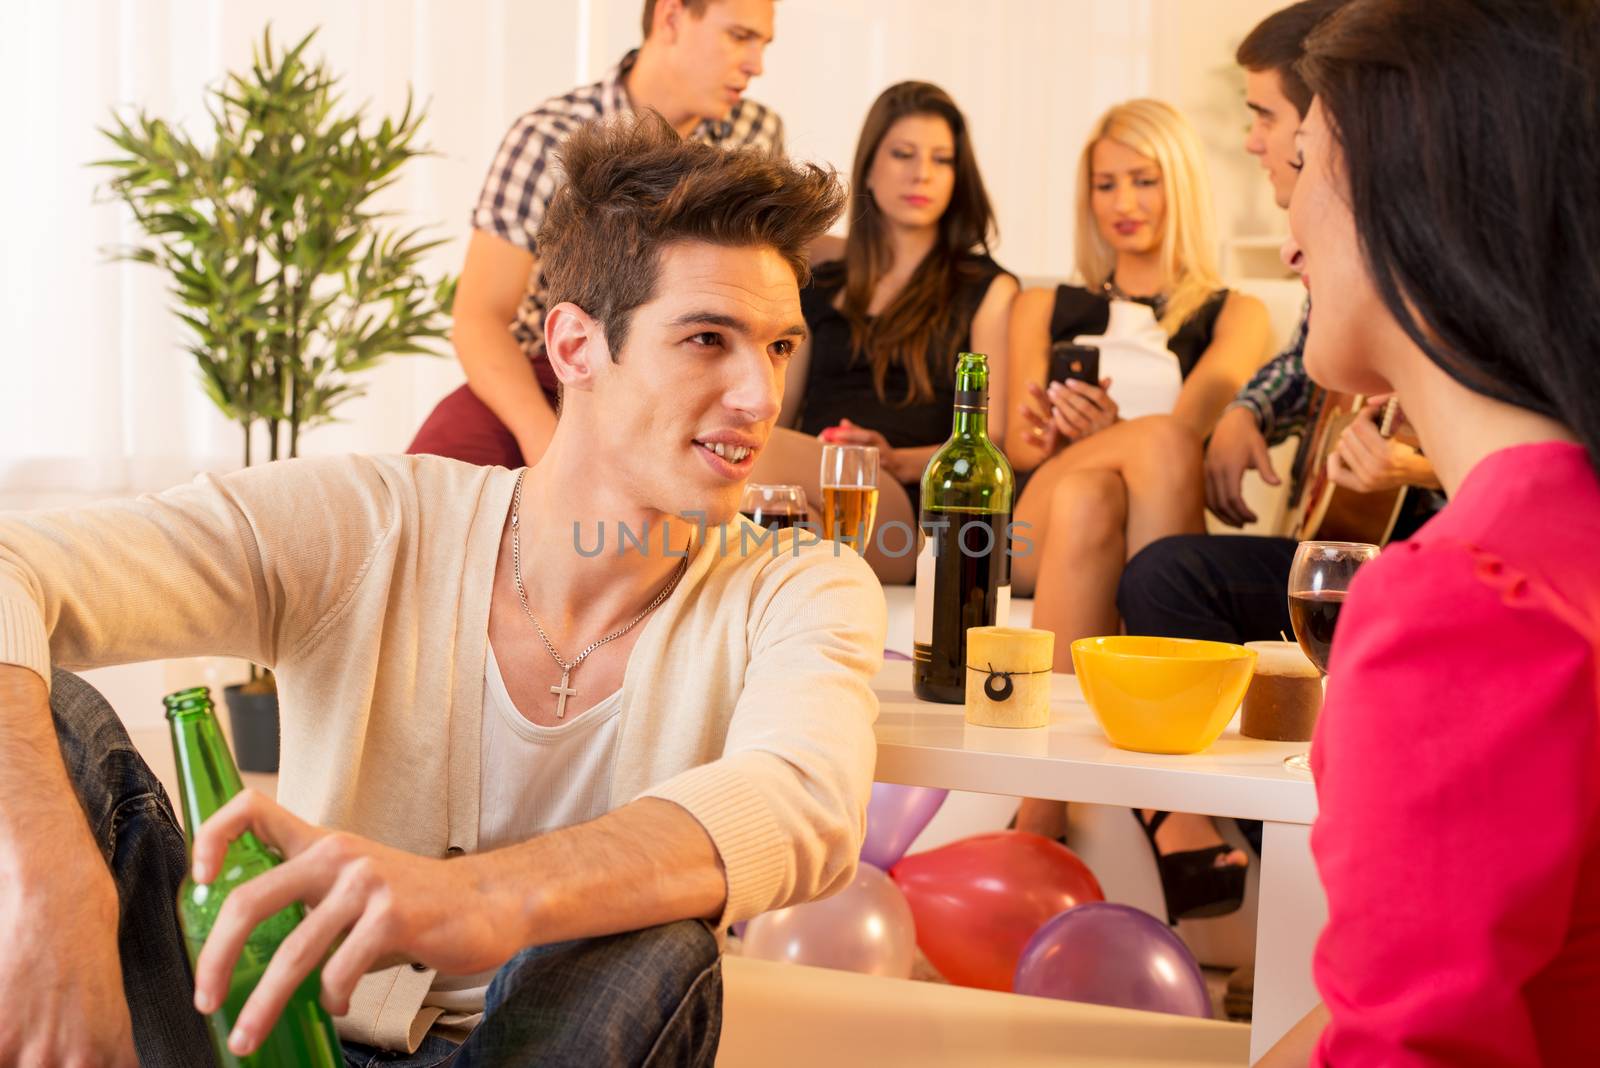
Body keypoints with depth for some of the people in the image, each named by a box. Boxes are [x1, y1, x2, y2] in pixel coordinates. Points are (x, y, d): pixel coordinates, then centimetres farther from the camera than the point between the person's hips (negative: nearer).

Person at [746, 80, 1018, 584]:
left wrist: (900, 462, -14)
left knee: (767, 452, -35)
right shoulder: (820, 287, 28)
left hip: (907, 508, -3)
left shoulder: (988, 290, 17)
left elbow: (990, 440, 6)